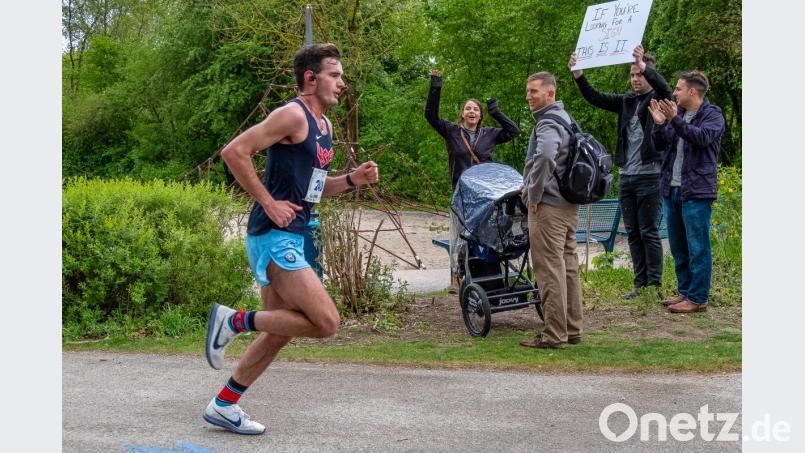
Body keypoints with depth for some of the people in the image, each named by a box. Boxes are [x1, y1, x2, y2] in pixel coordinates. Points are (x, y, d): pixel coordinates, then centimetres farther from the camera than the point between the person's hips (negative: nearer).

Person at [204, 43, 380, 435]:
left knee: (278, 333, 14)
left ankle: (223, 406, 25)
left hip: (291, 238, 10)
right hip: (274, 237, -10)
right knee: (326, 321, -15)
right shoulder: (293, 115, -12)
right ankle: (234, 321, -3)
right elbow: (234, 152, -19)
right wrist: (268, 204, -18)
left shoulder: (325, 125, 17)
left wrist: (352, 179, 9)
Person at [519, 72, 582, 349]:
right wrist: (531, 183, 22)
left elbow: (545, 155, -35)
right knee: (569, 266, 13)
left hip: (548, 206, -10)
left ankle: (554, 335, -3)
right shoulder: (564, 118, 18)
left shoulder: (548, 123, -15)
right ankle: (572, 330, 20)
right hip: (569, 204, 10)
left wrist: (534, 194, -23)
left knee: (550, 270, -6)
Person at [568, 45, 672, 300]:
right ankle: (640, 283, 16)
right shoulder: (627, 101, 13)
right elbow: (595, 98, 8)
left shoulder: (658, 100, -3)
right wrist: (578, 76, -6)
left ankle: (655, 284, 4)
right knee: (633, 234, 9)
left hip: (650, 176, -6)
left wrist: (645, 67, -40)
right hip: (627, 176, 6)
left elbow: (665, 90, -25)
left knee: (649, 232, -3)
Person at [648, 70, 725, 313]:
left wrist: (675, 120, -30)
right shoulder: (677, 112, 13)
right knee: (678, 246, 14)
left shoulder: (712, 115, -4)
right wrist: (659, 124, -6)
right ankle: (684, 291, 25)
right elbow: (658, 145, 12)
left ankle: (698, 298, 2)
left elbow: (703, 137, -23)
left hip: (696, 192, -7)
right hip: (672, 190, 7)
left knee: (698, 247, -4)